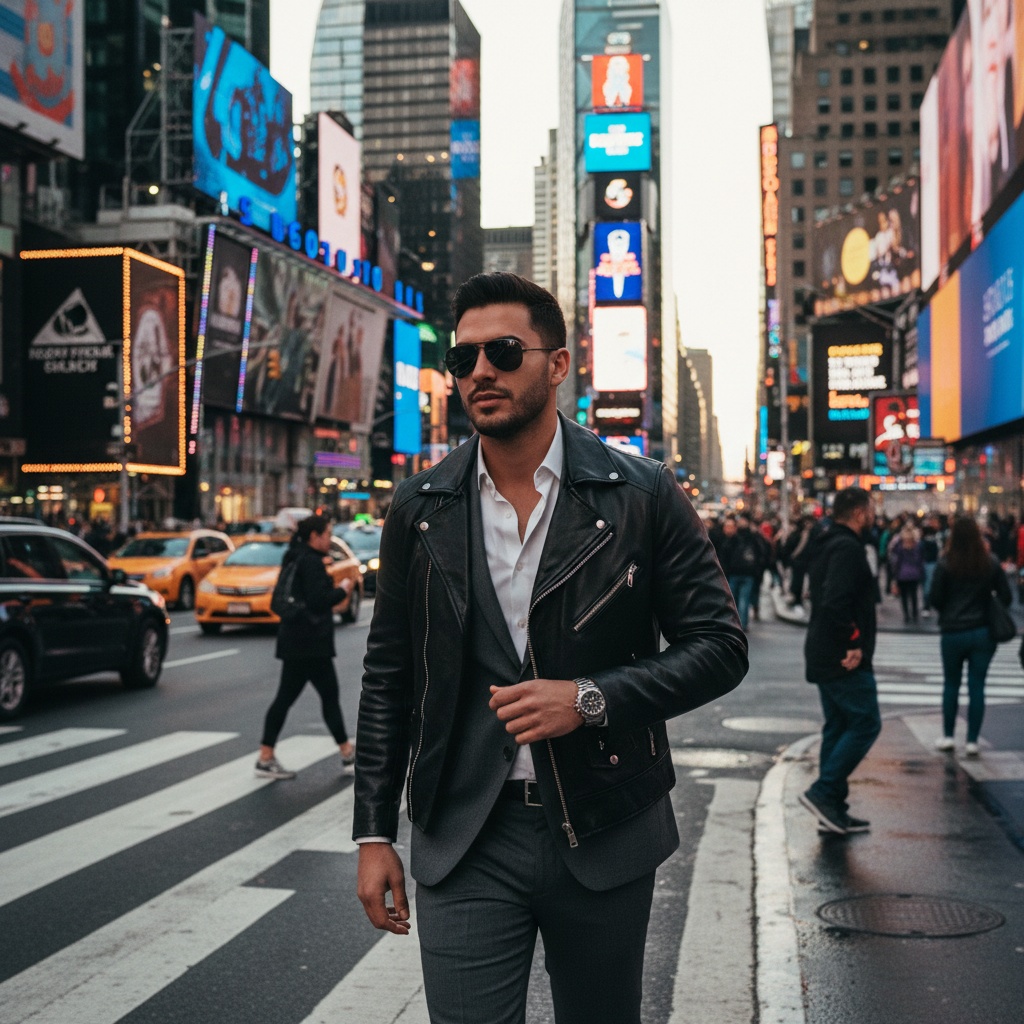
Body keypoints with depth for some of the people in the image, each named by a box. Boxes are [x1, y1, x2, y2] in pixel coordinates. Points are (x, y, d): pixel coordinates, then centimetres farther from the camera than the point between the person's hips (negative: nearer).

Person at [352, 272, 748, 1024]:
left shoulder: (642, 495, -5)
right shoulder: (420, 509, 2)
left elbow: (721, 647, -4)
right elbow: (388, 677, 7)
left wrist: (591, 699, -17)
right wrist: (375, 832, 4)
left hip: (604, 838, 0)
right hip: (463, 845, 1)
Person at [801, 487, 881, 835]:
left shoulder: (828, 545, 17)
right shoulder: (848, 548, -16)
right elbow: (836, 602, -27)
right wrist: (854, 644, -20)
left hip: (824, 657, 10)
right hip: (845, 659, -10)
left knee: (837, 727, 13)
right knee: (865, 724, -5)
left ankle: (833, 808, 16)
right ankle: (823, 791, -8)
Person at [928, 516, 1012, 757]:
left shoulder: (946, 564, -11)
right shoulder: (991, 562, -4)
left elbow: (935, 599, -8)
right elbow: (1006, 597, -2)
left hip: (953, 632, -1)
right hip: (983, 633, 1)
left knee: (951, 684, 14)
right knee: (977, 687, 6)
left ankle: (947, 736, 19)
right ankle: (972, 740, 7)